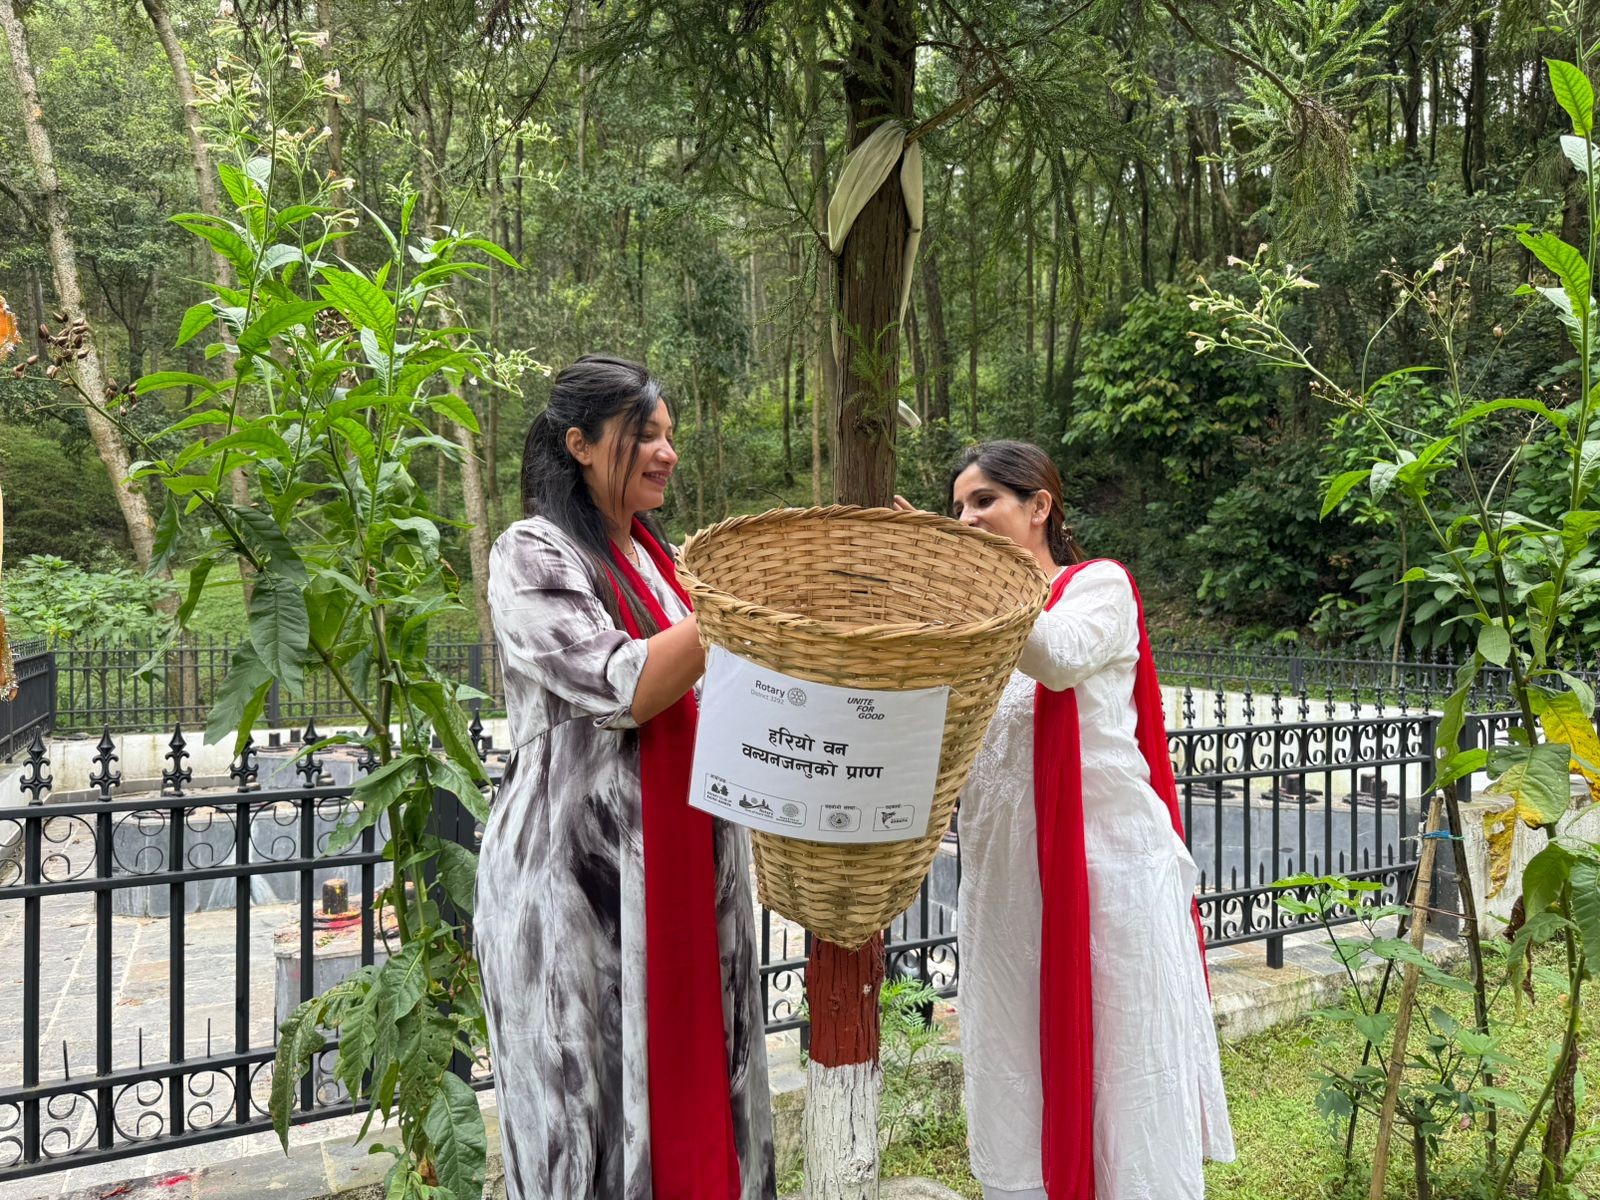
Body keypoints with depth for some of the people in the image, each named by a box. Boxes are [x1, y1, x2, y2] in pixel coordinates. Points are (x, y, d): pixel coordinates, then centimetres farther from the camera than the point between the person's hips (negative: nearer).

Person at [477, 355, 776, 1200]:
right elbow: (624, 690, -17)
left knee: (693, 1077, 9)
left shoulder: (660, 558, 15)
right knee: (594, 1095, 1)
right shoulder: (532, 554, -6)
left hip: (683, 868, 7)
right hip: (579, 871, -7)